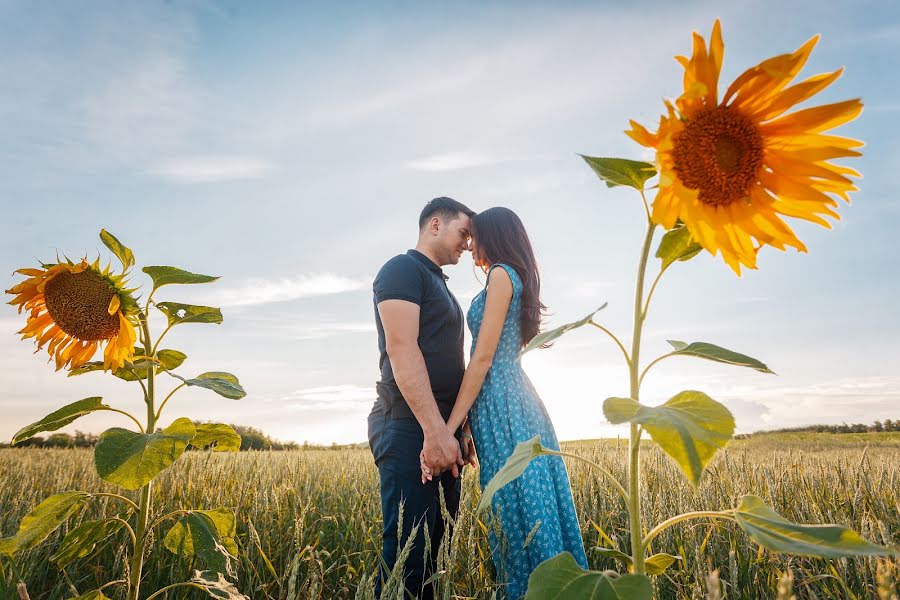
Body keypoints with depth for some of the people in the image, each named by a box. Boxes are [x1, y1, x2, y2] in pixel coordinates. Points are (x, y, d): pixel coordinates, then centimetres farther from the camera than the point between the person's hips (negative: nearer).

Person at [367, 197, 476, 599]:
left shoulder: (438, 284, 25)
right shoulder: (402, 269, -4)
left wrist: (457, 429, 18)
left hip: (441, 431, 9)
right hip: (410, 429, -9)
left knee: (435, 549, 10)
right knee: (407, 556, -7)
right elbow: (402, 349, -17)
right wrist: (435, 430, -22)